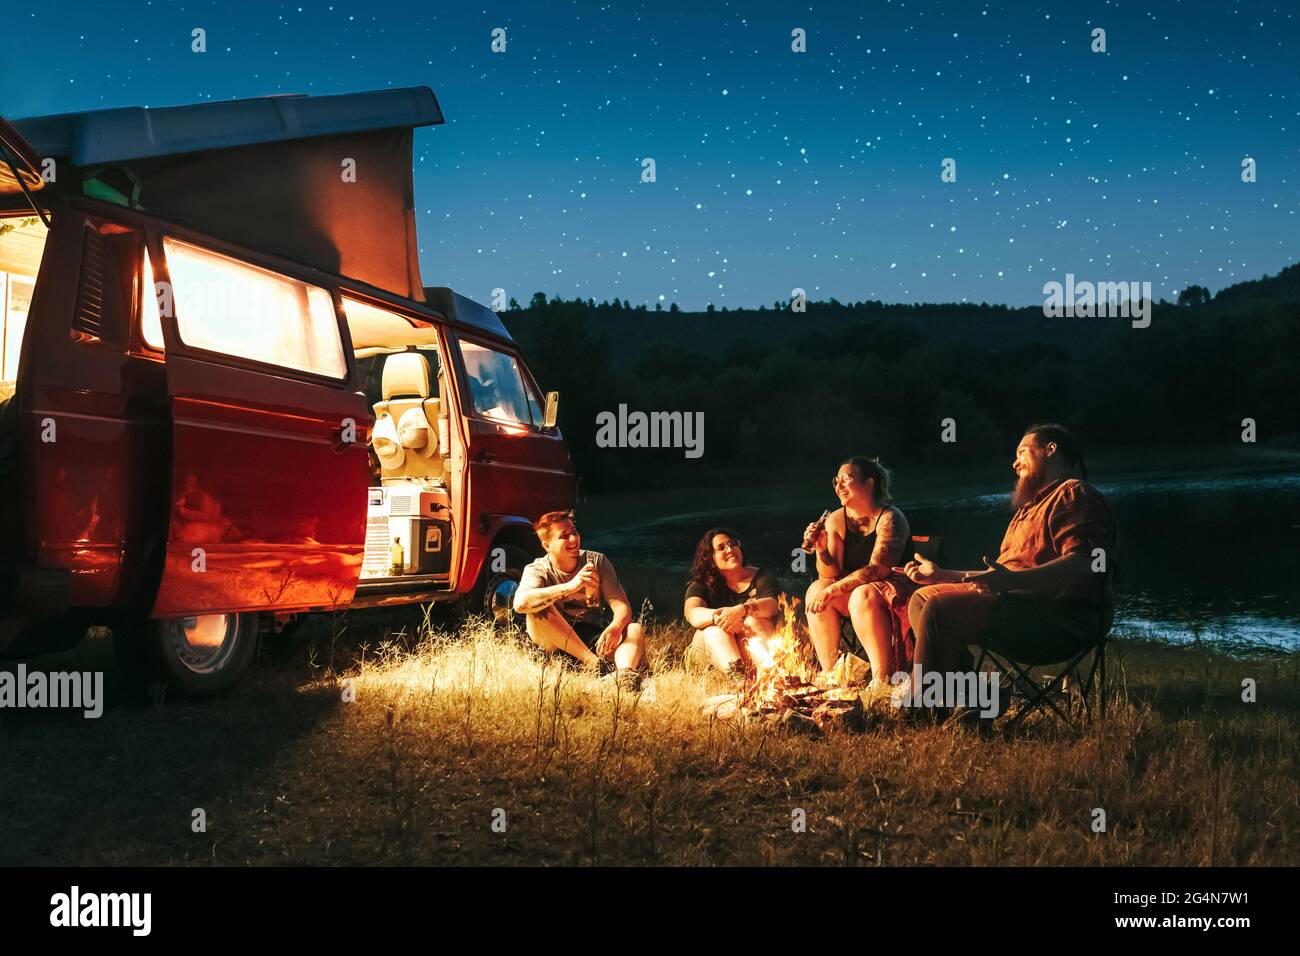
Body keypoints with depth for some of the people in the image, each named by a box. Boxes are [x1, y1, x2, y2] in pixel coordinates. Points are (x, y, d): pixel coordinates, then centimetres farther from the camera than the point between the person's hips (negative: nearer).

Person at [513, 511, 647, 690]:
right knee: (539, 607, -30)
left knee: (635, 630, -25)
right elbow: (520, 603, -31)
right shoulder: (537, 571, -9)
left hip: (593, 638, 2)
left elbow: (622, 607, -8)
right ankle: (594, 662, -33)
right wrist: (571, 586, -40)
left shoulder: (597, 562, -1)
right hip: (554, 642, -2)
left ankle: (625, 672, -58)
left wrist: (614, 628, -33)